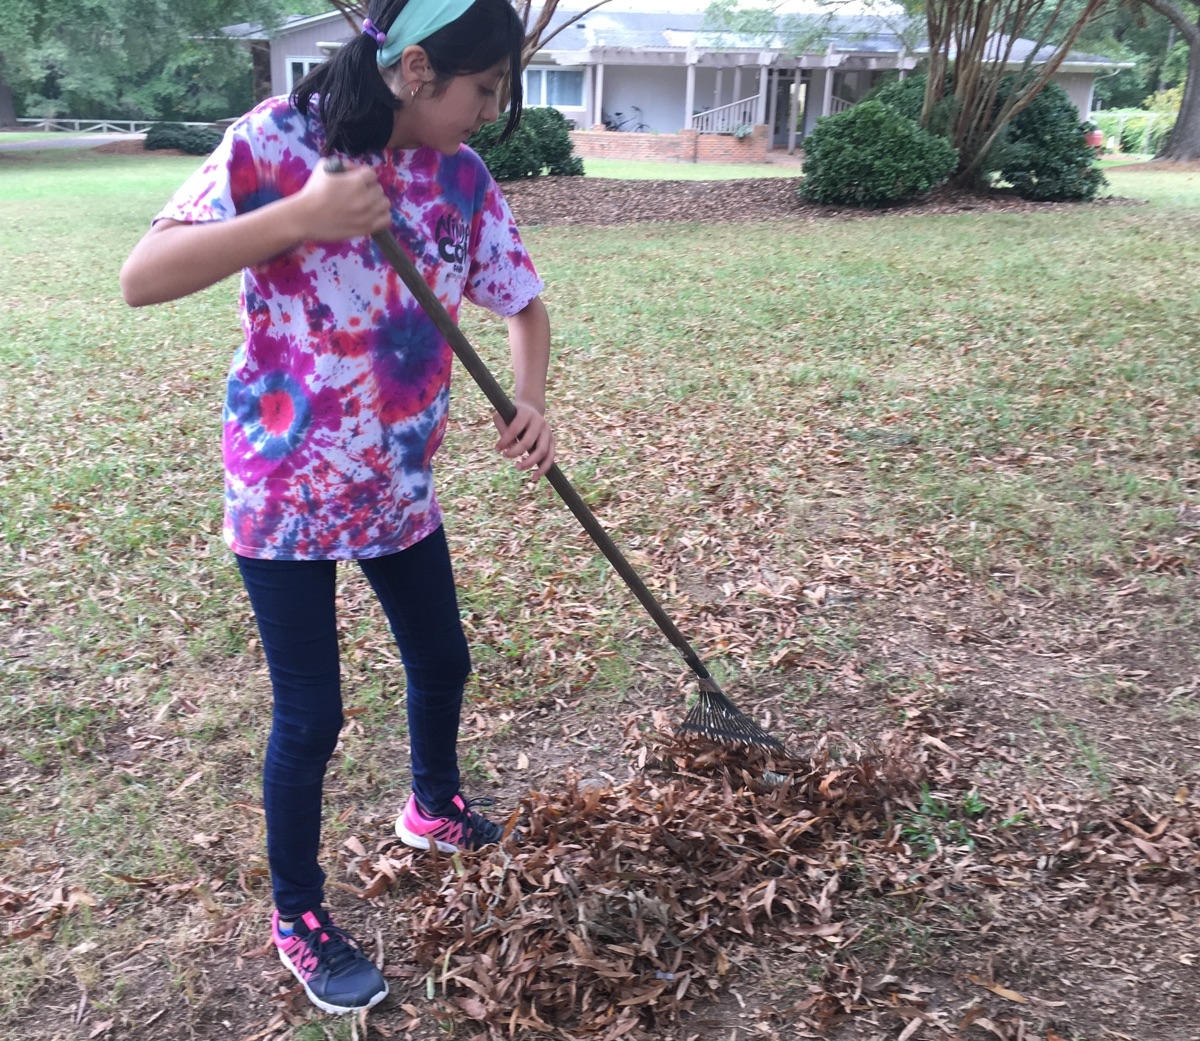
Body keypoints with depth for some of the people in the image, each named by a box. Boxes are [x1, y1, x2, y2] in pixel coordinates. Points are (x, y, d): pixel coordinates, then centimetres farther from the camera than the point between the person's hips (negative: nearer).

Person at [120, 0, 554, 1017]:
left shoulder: (463, 177, -3)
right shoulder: (274, 142, -17)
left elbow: (524, 303, 7)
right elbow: (142, 278, -21)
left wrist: (531, 401, -14)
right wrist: (297, 219, -33)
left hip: (400, 484, 6)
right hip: (285, 486, -5)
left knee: (443, 661, 20)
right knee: (311, 714, 2)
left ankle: (435, 807, 51)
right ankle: (299, 919, 28)